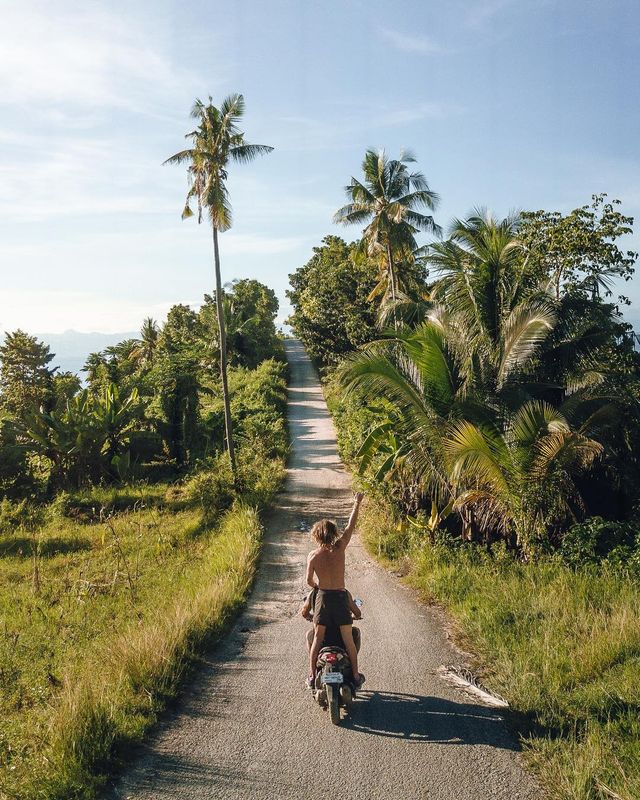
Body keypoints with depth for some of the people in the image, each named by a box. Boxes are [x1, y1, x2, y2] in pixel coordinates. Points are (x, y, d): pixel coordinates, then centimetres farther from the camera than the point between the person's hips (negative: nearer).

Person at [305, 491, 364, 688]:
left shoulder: (313, 556, -7)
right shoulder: (339, 548, -11)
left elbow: (309, 580, 0)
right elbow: (351, 526, -2)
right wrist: (357, 504, 7)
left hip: (322, 597, 1)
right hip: (340, 597, -1)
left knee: (317, 639, 10)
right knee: (348, 640, 8)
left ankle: (312, 675, 14)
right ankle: (355, 676, 14)